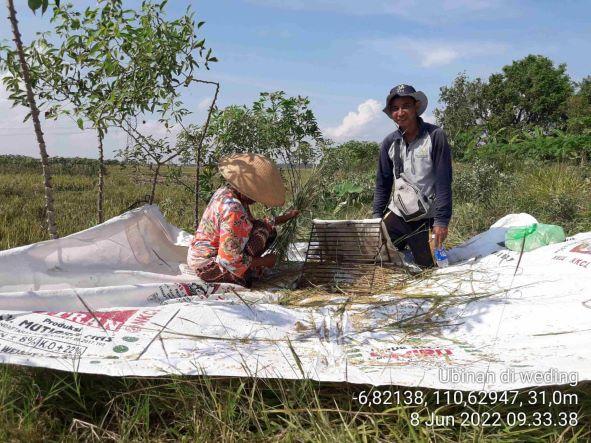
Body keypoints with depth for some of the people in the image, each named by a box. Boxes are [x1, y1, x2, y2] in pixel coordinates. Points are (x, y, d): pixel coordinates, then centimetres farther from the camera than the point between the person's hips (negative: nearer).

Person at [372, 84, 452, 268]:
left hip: (426, 217, -3)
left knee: (426, 266, -1)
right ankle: (401, 245, 26)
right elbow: (382, 183, 9)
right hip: (397, 213, 3)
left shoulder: (435, 135, -10)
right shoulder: (389, 142, 2)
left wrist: (442, 220, -17)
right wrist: (377, 216, 2)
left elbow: (444, 181, -12)